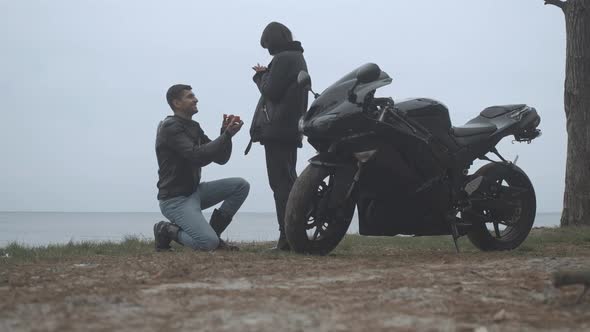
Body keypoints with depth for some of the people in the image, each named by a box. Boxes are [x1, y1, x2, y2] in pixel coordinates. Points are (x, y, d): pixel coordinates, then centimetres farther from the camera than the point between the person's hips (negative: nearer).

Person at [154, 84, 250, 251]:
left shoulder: (193, 127, 14)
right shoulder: (170, 128, -15)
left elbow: (221, 158, 10)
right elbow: (197, 156, -28)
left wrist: (225, 132, -6)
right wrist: (227, 135, -24)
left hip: (194, 192, 9)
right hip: (175, 199, -9)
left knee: (241, 185, -2)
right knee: (209, 243, -26)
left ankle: (213, 231, 4)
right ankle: (167, 230, 0)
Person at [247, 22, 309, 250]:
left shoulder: (282, 60, -10)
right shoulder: (298, 58, 21)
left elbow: (271, 91, -13)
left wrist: (261, 75, 3)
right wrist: (265, 76, 14)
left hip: (277, 129, -10)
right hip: (292, 129, 10)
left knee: (281, 182, -12)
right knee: (287, 180, 12)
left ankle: (288, 235, -17)